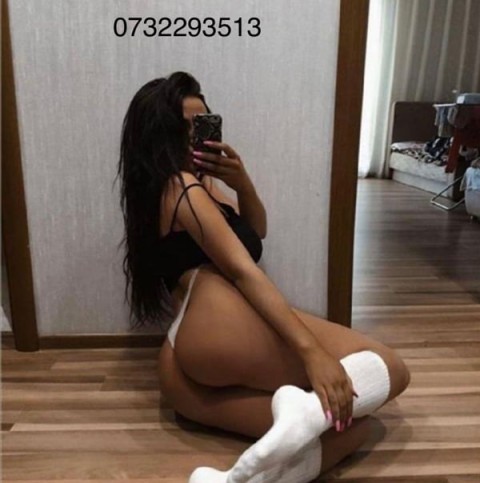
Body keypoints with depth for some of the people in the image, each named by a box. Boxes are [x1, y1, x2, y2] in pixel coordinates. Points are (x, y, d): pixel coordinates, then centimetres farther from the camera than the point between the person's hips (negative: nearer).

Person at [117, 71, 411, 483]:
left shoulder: (199, 183, 29)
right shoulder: (181, 186, -1)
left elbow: (257, 232, 29)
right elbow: (243, 270, -13)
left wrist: (242, 183, 8)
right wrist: (312, 352, -18)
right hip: (221, 327, -9)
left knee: (349, 424, 5)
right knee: (389, 368, -3)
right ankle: (306, 409, -31)